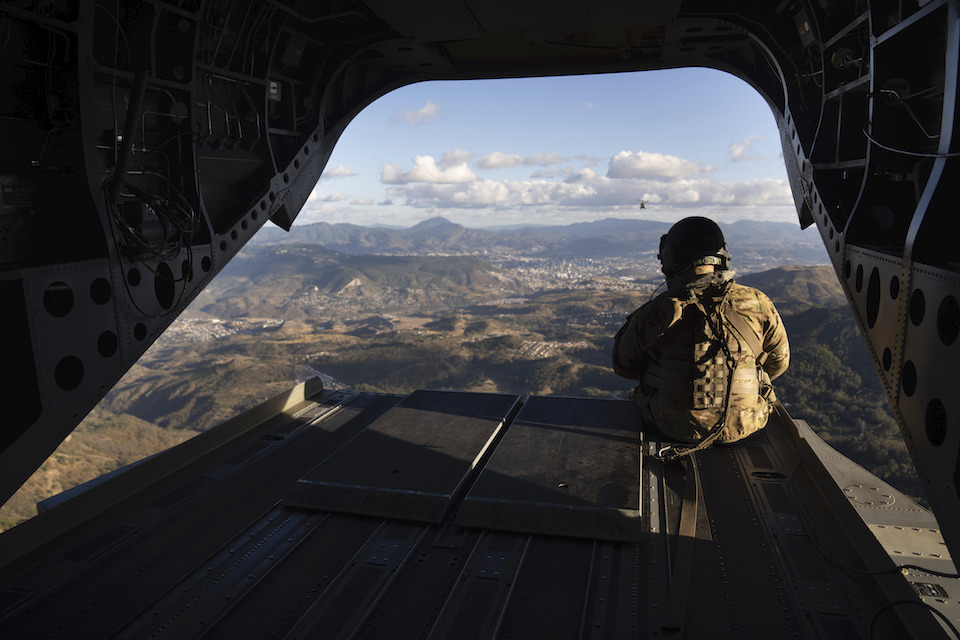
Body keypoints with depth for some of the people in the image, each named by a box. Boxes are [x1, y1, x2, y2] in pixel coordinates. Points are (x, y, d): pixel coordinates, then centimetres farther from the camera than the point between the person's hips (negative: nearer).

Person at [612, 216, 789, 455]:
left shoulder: (656, 312, -16)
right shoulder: (757, 304, -10)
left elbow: (623, 364, 0)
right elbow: (779, 362, 6)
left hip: (674, 427, -1)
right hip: (743, 425, 2)